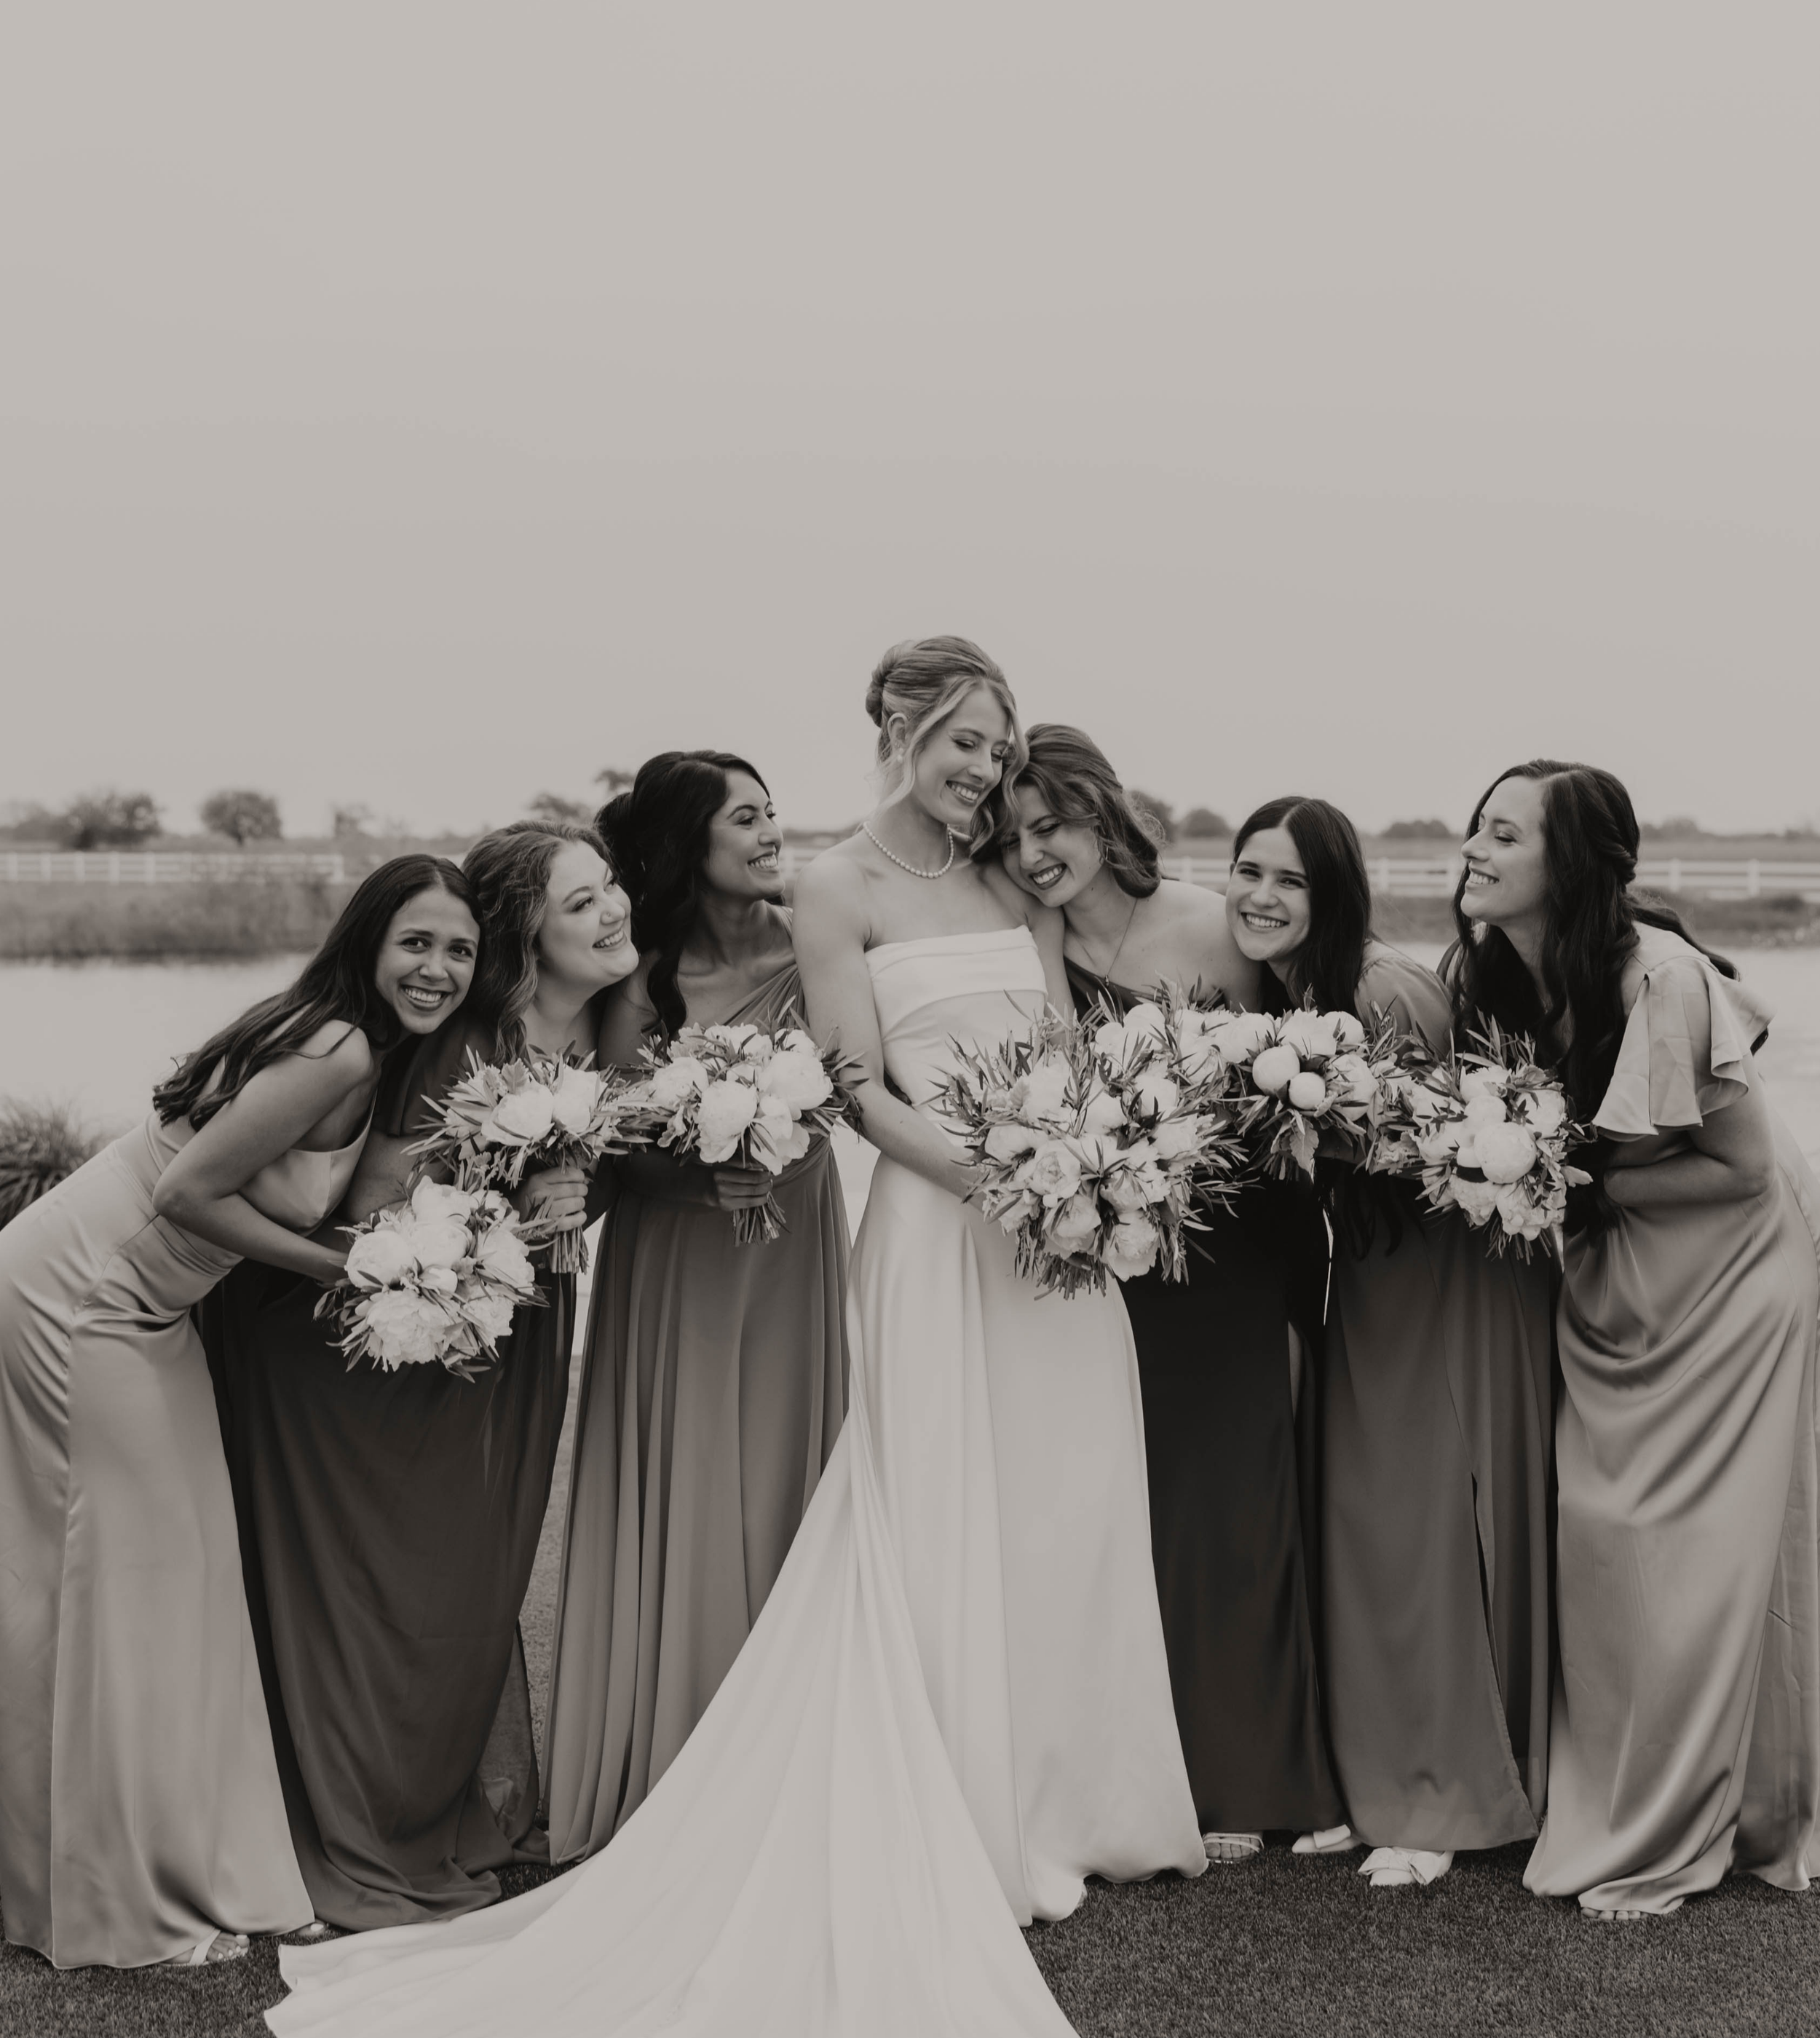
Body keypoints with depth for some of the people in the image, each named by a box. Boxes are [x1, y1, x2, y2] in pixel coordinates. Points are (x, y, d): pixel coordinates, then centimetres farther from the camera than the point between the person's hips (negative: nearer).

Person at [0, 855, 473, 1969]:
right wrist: (348, 1267, -18)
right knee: (125, 1571, -3)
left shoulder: (367, 1054, 2)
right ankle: (128, 1901, 8)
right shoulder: (338, 1054, -25)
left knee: (175, 1570, 14)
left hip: (142, 1308, 9)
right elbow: (190, 1192, -25)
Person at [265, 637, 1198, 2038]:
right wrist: (990, 1174, -19)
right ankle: (975, 1835, 9)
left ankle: (1071, 1804, 22)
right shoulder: (841, 886, -1)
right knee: (949, 1535, -1)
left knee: (1069, 1518, 9)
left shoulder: (1015, 885, 15)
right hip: (938, 1224, -5)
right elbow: (861, 1091, -6)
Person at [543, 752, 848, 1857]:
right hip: (675, 1262, -2)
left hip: (794, 1254, 2)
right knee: (681, 1517, 1)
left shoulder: (805, 946, -3)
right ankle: (664, 1792, 12)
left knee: (784, 1498, 4)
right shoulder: (645, 981, -8)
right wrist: (699, 1172, -20)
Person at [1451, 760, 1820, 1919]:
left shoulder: (1658, 976, -26)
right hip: (1612, 1288, 6)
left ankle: (1667, 1839, 10)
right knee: (1596, 1539, 4)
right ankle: (1606, 1800, 20)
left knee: (1693, 1555, -2)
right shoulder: (1500, 971, -5)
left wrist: (1584, 1189, -21)